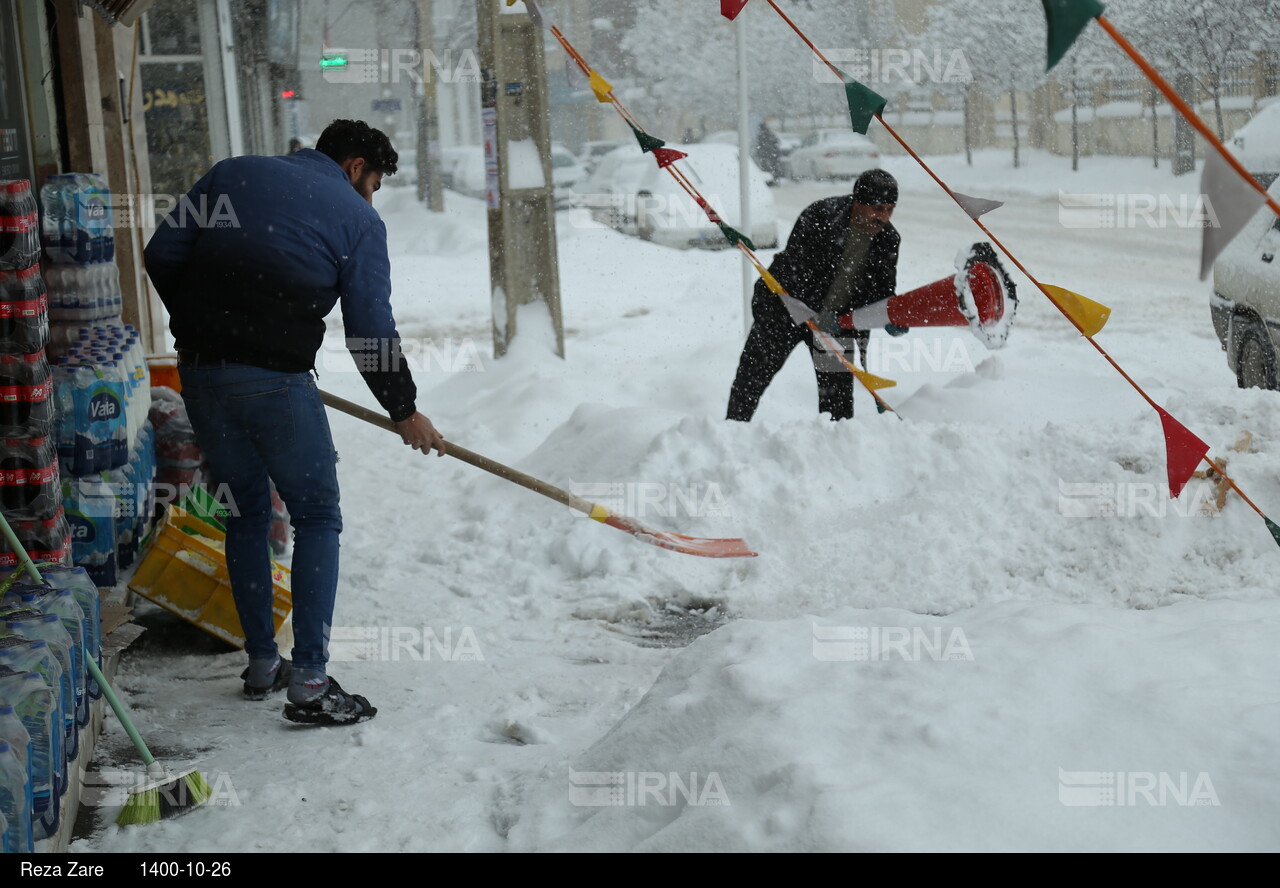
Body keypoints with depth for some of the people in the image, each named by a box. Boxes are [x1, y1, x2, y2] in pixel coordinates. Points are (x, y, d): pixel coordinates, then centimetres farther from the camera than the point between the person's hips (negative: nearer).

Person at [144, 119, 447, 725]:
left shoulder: (232, 174, 15)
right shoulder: (357, 219, 3)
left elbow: (163, 254, 9)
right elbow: (370, 329, 1)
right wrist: (404, 411, 12)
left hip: (199, 372, 5)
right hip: (275, 380, -5)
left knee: (246, 512, 19)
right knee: (316, 516, 6)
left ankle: (261, 664, 25)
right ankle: (309, 683, 0)